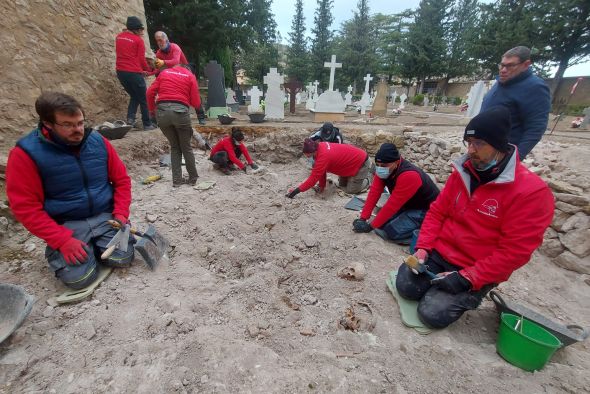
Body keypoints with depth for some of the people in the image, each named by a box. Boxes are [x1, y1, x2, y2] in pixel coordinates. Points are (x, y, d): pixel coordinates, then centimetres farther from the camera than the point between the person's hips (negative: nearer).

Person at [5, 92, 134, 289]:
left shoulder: (98, 141, -2)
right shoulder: (26, 153, -12)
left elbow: (121, 179, 3)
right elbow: (26, 207, -11)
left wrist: (120, 214, -9)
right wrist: (62, 240, -20)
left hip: (105, 217, 2)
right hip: (66, 225, -2)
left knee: (123, 258, -14)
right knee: (79, 278, -15)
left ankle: (96, 244, 19)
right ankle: (57, 250, 19)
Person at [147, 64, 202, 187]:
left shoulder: (164, 72, 19)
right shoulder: (190, 76, 12)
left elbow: (150, 92, 11)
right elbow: (196, 103, 3)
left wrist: (152, 110, 25)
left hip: (162, 111, 3)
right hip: (180, 111, -2)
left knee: (174, 147, 15)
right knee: (186, 147, 11)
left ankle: (177, 180, 14)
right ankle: (193, 178, 20)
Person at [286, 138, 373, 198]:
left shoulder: (324, 156, -38)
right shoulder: (320, 147, -12)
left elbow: (313, 178, -35)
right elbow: (321, 171, -2)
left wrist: (296, 190, -33)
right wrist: (322, 186, -1)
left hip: (361, 162, -8)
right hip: (351, 159, 8)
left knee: (351, 190, -3)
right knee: (342, 185, 17)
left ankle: (370, 173, 16)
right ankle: (368, 169, 29)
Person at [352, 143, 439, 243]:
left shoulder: (409, 176, -34)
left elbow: (392, 205, -30)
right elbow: (374, 192, -13)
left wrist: (370, 226, -24)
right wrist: (363, 218, -18)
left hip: (425, 210, -8)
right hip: (408, 205, 8)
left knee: (389, 231, -20)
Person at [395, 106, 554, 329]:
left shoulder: (531, 192, -17)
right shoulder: (463, 171, 0)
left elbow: (514, 252, -18)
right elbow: (437, 212, 3)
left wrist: (466, 278, -21)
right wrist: (423, 248, -8)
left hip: (477, 272, -4)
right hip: (438, 254, 4)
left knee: (432, 314, -14)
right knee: (406, 287, -11)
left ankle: (469, 294, 15)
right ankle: (438, 285, 18)